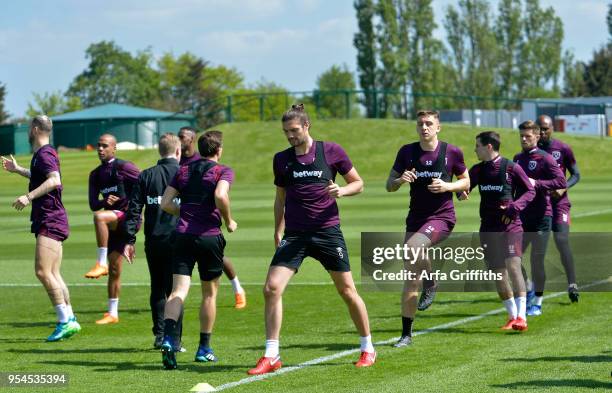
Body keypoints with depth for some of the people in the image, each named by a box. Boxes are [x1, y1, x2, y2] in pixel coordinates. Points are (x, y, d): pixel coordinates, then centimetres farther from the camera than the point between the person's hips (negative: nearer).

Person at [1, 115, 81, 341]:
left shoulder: (45, 154, -13)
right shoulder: (41, 155, 18)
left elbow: (54, 180, -31)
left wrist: (29, 197, -36)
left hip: (50, 221, -10)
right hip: (48, 221, 10)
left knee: (43, 271, -15)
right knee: (53, 274, 10)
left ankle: (65, 321, -15)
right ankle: (70, 320, 11)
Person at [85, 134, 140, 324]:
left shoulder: (124, 167, -5)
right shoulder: (96, 174, 15)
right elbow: (93, 205, 11)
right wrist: (105, 202, -11)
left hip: (128, 216, -7)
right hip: (114, 223, 7)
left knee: (100, 216, -35)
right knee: (114, 270, 6)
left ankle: (101, 264, -31)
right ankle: (112, 314, 11)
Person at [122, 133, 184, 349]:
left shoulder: (146, 176, 6)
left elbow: (134, 209, 3)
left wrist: (130, 239, 4)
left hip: (153, 241, 2)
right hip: (177, 240, -2)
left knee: (157, 289, 15)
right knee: (174, 290, 2)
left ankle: (159, 334, 11)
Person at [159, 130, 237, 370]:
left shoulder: (183, 171, 14)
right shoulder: (223, 171, 0)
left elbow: (166, 203, 8)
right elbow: (220, 195, -20)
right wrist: (229, 221, -5)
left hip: (183, 235, 3)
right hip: (210, 237, -3)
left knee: (179, 290, -6)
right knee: (209, 293, 13)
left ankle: (168, 337, -31)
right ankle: (204, 348, 19)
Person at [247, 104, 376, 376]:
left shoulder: (331, 151, -1)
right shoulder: (281, 159, 7)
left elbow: (358, 183, 6)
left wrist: (342, 190, -14)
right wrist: (278, 230, 12)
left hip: (328, 231, -2)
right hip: (294, 235, 2)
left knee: (347, 290, 3)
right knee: (271, 289, -12)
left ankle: (367, 350, 21)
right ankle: (271, 356, -6)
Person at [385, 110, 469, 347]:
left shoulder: (451, 152, -3)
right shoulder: (407, 152, 3)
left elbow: (466, 182, 8)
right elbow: (389, 186, 8)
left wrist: (447, 186, -12)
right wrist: (400, 180, -14)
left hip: (442, 217, -4)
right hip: (415, 218, 4)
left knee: (412, 246, -33)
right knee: (410, 280, 2)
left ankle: (430, 285, -5)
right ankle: (406, 334, 11)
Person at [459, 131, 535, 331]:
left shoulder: (511, 168, -6)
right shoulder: (478, 170, 9)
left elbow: (530, 191, -1)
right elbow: (465, 186, 10)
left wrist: (514, 207, -16)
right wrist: (461, 192, -15)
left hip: (511, 226, -5)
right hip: (488, 229, 5)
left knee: (513, 266, -18)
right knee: (498, 273, 6)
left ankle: (521, 317, -21)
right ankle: (512, 316, 18)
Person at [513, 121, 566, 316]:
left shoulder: (545, 158, -7)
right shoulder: (517, 158, 13)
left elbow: (562, 182, -16)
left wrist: (536, 183, -22)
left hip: (541, 217, -6)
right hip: (521, 217, 6)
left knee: (537, 260, -1)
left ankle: (537, 303, 9)